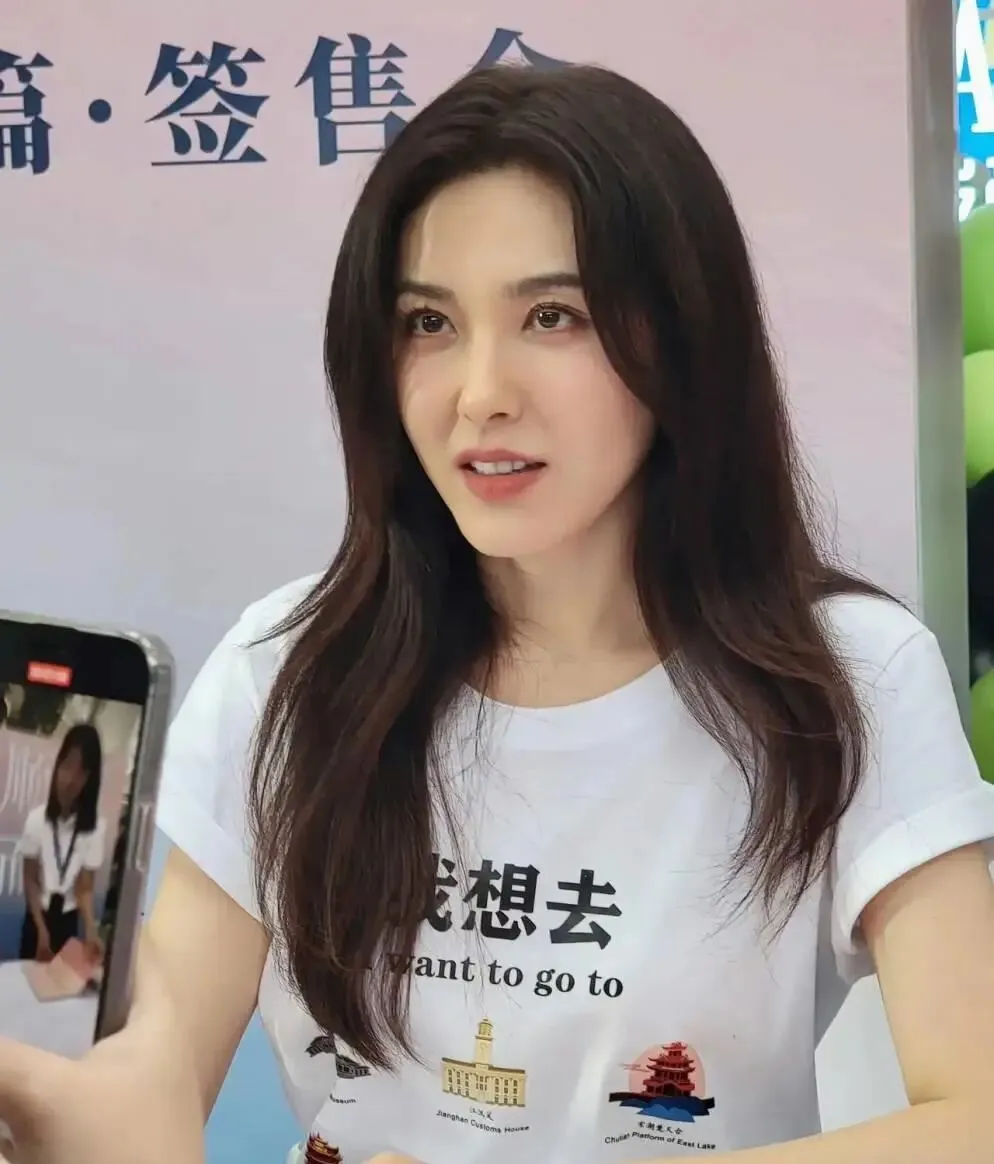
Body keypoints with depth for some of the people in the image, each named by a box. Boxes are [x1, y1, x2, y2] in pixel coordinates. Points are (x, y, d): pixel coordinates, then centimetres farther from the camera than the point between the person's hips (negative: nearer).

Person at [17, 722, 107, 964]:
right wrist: (41, 929, -17)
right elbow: (30, 880, -9)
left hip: (68, 919, 1)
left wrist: (91, 931, -27)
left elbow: (85, 887, -12)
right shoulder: (37, 819, -15)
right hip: (38, 915, 0)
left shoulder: (95, 827, -14)